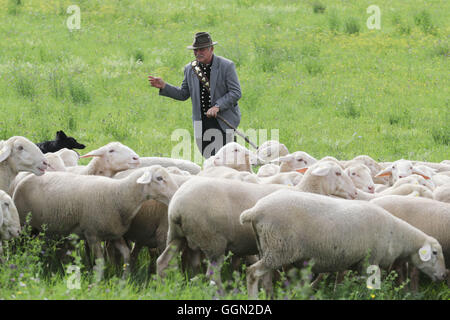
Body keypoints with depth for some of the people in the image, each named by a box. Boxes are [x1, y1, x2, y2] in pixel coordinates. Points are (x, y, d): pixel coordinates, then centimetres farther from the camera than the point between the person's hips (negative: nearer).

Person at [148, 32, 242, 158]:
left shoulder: (226, 66, -6)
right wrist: (163, 86, -1)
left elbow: (236, 93, -9)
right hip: (201, 122, 4)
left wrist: (217, 106, -21)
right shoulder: (190, 69, 8)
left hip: (223, 121, -4)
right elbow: (183, 94, 13)